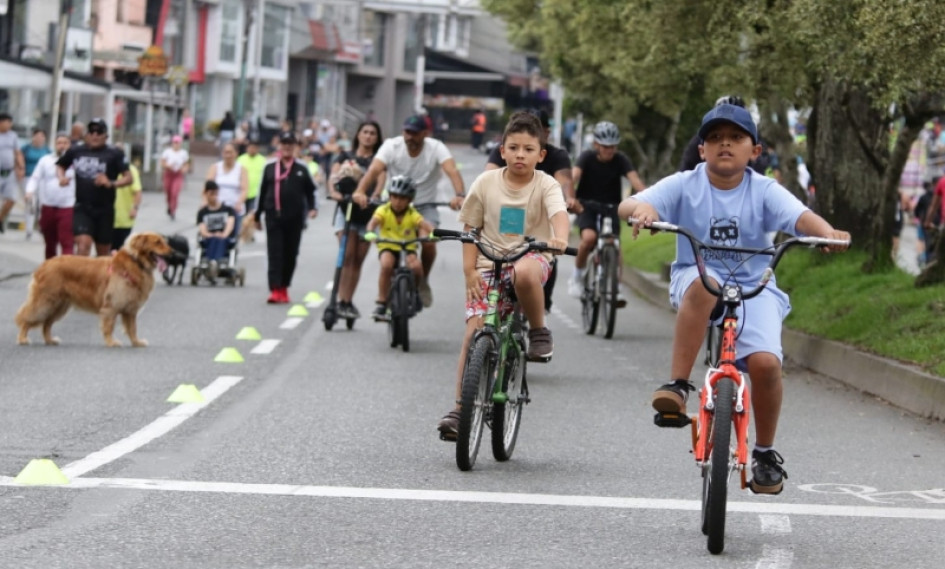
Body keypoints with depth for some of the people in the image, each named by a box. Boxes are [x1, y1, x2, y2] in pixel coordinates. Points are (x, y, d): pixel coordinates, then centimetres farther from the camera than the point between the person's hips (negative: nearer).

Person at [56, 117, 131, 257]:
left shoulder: (114, 154, -3)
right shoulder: (76, 151, 6)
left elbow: (128, 177, -7)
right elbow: (61, 166, 23)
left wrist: (111, 183, -24)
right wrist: (62, 177, 2)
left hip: (104, 210, 0)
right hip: (82, 208, 0)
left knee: (103, 251, 11)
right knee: (83, 243, -19)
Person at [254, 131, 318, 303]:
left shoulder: (301, 170, 8)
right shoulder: (270, 169, 8)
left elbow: (310, 192, 10)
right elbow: (263, 192, 11)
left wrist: (312, 208, -8)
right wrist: (258, 216, 12)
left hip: (294, 218, 1)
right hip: (274, 217, -1)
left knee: (290, 254, 8)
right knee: (275, 254, -9)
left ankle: (283, 288, 21)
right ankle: (275, 290, -15)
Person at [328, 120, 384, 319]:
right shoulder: (345, 157, 11)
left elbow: (380, 179, -8)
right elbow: (333, 177, -3)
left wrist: (374, 196, -29)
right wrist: (333, 192, -25)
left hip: (367, 211, 1)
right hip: (346, 208, -1)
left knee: (358, 260, 5)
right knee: (347, 255, -15)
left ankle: (348, 302, 13)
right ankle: (341, 301, -20)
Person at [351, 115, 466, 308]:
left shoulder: (436, 148, -16)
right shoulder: (392, 146, -14)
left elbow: (452, 171, -32)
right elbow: (374, 169, -29)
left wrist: (460, 195, -53)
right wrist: (360, 192, -48)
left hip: (425, 205, -1)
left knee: (429, 241, -23)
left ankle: (423, 281, 5)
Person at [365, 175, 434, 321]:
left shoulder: (412, 214, -5)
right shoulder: (383, 211, -7)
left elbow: (426, 225, -19)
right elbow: (373, 222, -23)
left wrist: (432, 233, -42)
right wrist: (370, 233, -45)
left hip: (408, 248, 1)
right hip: (387, 247, -1)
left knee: (416, 266, -30)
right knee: (387, 264, -35)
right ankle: (381, 303, -22)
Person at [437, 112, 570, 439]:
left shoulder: (545, 185, -5)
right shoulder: (486, 183, 1)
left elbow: (559, 214, -23)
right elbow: (471, 229, 6)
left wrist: (559, 239, -45)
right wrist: (469, 271, -4)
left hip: (529, 257, -2)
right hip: (489, 265, 2)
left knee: (525, 273, -40)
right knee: (474, 331, -12)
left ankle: (538, 332, -13)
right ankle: (460, 408, -6)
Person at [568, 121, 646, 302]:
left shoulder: (621, 160, -13)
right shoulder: (587, 157, -14)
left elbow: (635, 181, -26)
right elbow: (574, 176, -29)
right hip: (587, 207, -1)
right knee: (589, 238, -27)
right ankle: (577, 275, -5)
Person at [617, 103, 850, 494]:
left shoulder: (764, 191, -2)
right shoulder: (684, 186, -3)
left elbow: (800, 215, -18)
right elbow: (627, 204, -15)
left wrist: (828, 233, -40)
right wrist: (640, 210, -39)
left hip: (753, 288, 1)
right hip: (695, 281, -1)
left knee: (765, 361, -21)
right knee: (702, 284, -38)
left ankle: (765, 452, 5)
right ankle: (678, 386, -30)